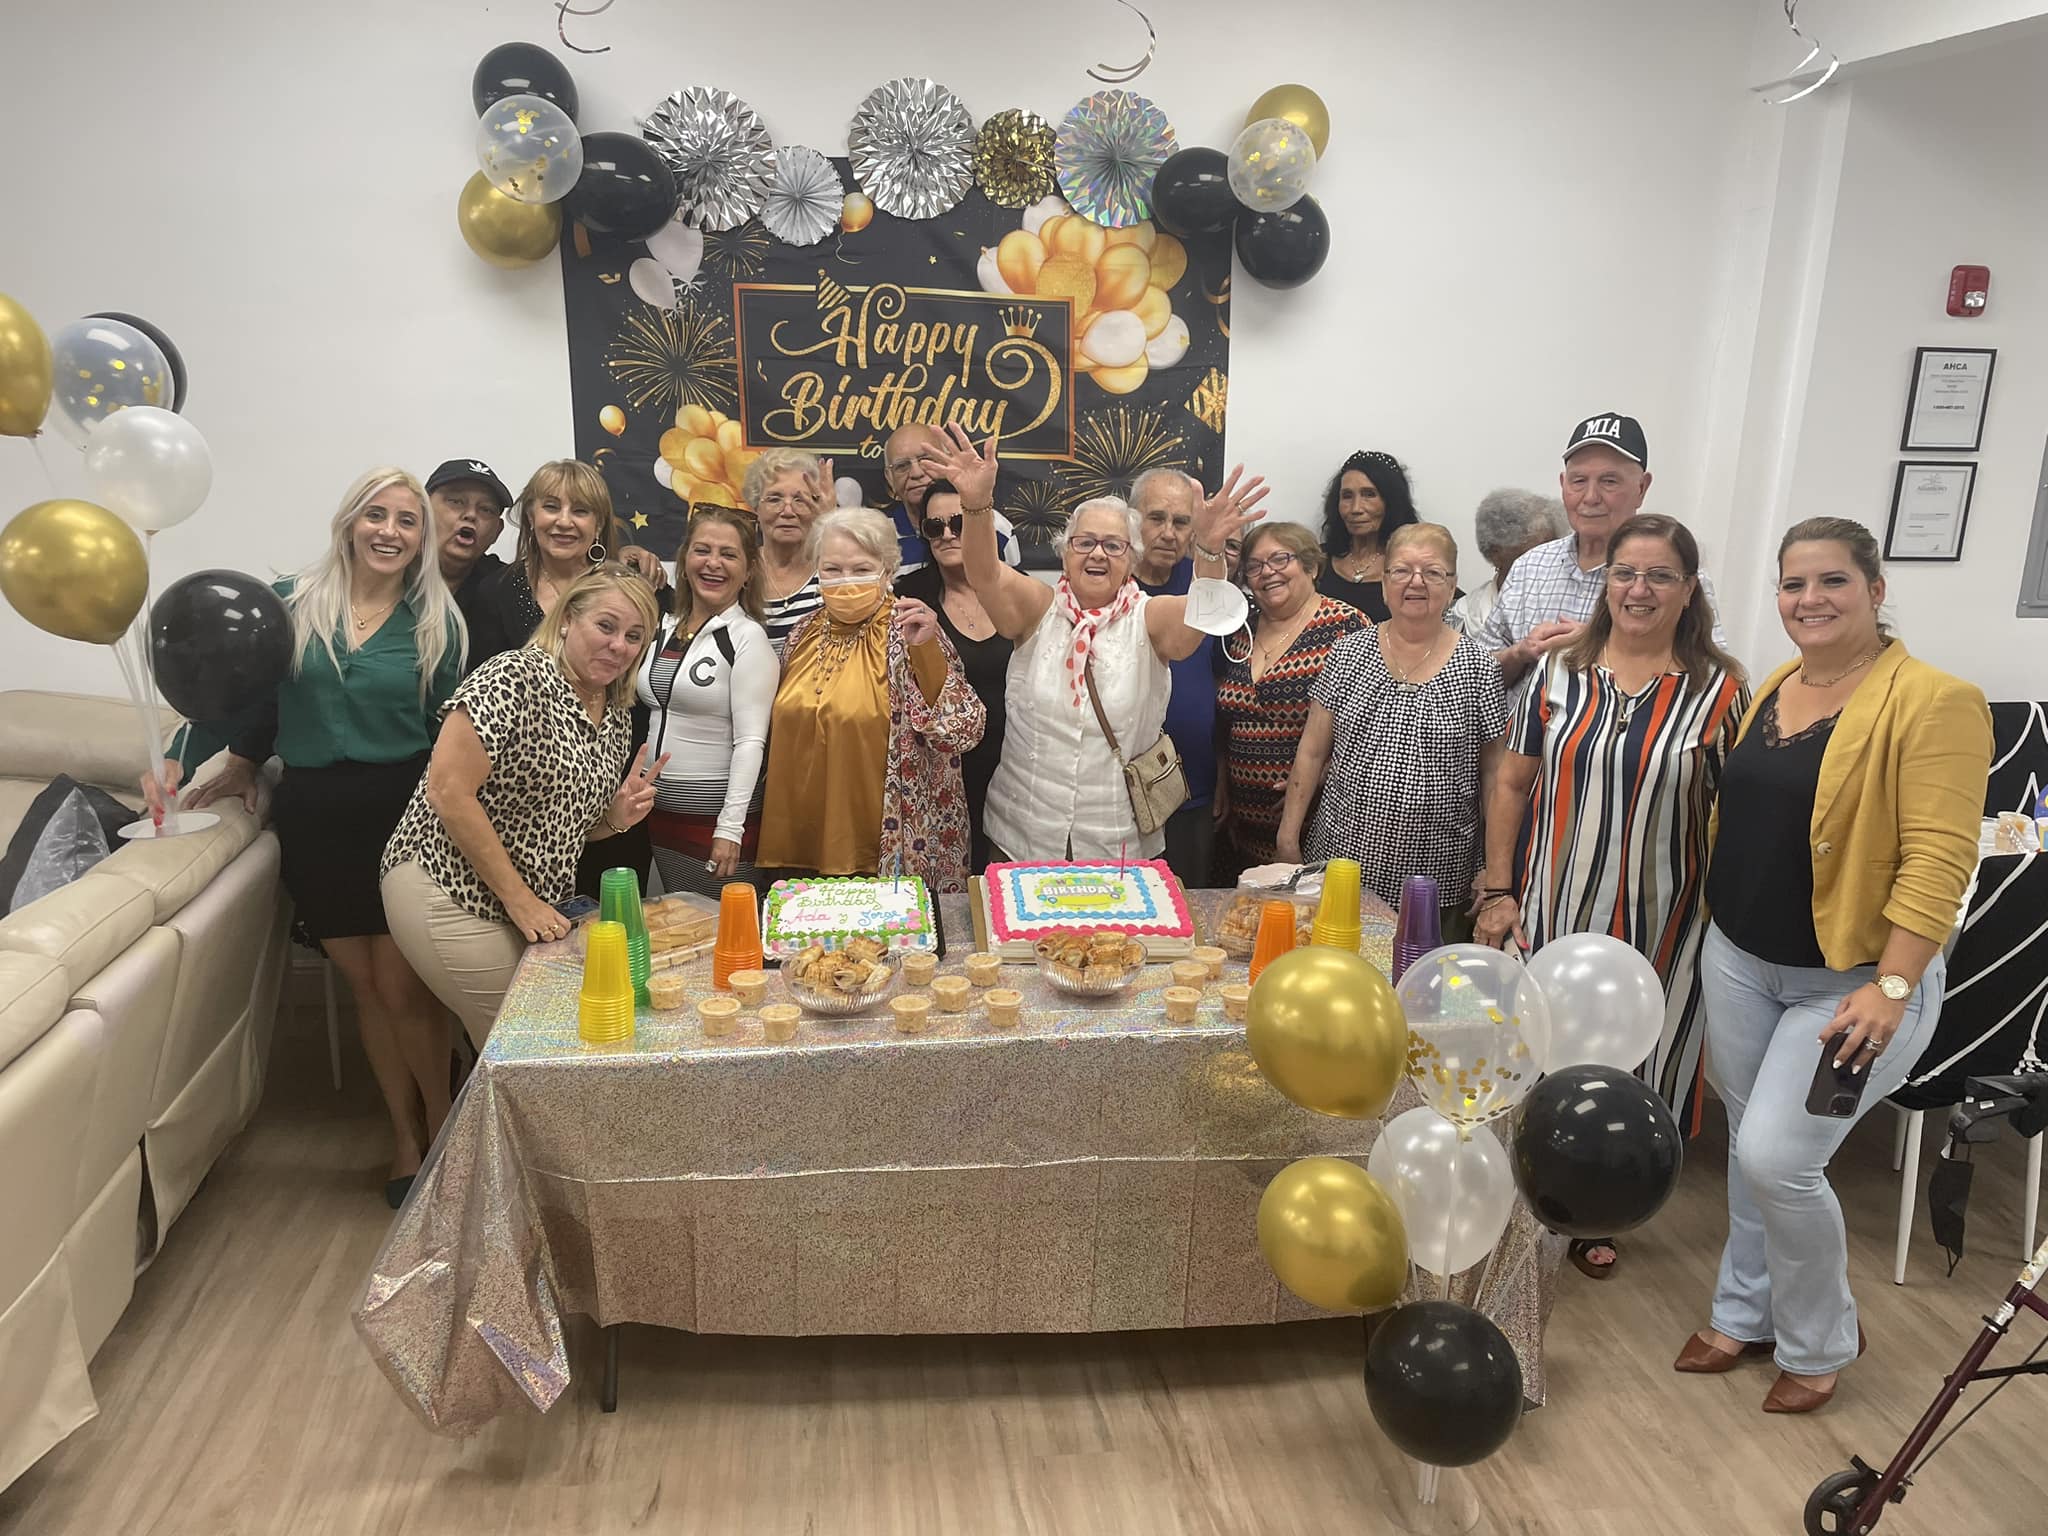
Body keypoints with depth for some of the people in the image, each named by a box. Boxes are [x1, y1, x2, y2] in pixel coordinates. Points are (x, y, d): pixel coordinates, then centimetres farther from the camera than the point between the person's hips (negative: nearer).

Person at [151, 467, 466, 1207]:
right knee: (365, 984, 10)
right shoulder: (292, 600, 1)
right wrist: (236, 765, 10)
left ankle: (442, 1132, 17)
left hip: (402, 813, -1)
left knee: (402, 985, -3)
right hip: (313, 817, 2)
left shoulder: (436, 621, 0)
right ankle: (405, 1136, 25)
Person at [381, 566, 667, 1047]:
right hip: (450, 897, -8)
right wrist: (519, 900, -19)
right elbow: (448, 791, -22)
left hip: (533, 906, 8)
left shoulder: (618, 716, 7)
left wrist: (616, 817, -5)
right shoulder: (516, 678, -17)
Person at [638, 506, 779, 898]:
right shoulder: (664, 631, 11)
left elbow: (750, 741, -14)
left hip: (718, 814, -6)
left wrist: (730, 828, -19)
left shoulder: (747, 638, -9)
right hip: (662, 811, 6)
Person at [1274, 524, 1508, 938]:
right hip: (1340, 860, 2)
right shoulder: (1349, 653, 4)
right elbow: (1311, 753, 6)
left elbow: (1493, 774, 1)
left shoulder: (1478, 667, -2)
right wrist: (1288, 838, 2)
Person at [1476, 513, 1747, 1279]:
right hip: (1555, 910, 1)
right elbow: (1512, 784, 4)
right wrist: (1498, 890, 0)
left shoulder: (1719, 690, -5)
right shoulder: (1559, 673, 1)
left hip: (1659, 926, -1)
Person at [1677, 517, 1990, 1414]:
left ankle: (1818, 1343, 17)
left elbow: (1939, 858, -21)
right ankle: (1746, 1314, 35)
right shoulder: (1772, 691, 6)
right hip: (1739, 961, 7)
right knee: (1748, 1144, 15)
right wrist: (1722, 930, 16)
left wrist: (1892, 987, -26)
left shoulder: (1930, 702, -16)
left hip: (1852, 980, -6)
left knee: (1777, 1155, -9)